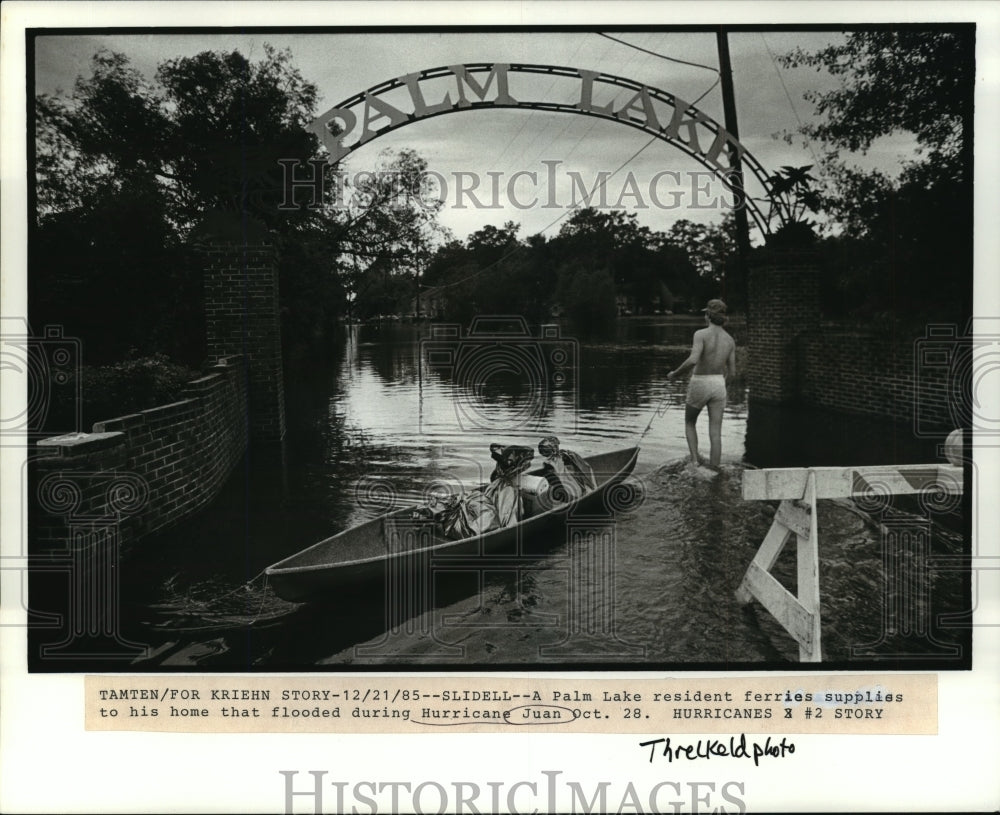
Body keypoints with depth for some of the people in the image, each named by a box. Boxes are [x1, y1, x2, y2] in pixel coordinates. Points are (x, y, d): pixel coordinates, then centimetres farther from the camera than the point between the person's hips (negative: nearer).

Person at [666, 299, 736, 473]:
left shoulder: (701, 334, -14)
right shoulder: (730, 340, 3)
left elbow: (693, 360, -28)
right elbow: (732, 372, 5)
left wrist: (675, 373, -12)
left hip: (699, 385, -3)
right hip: (718, 386, 3)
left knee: (689, 423, 22)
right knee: (715, 433, 5)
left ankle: (695, 459, 6)